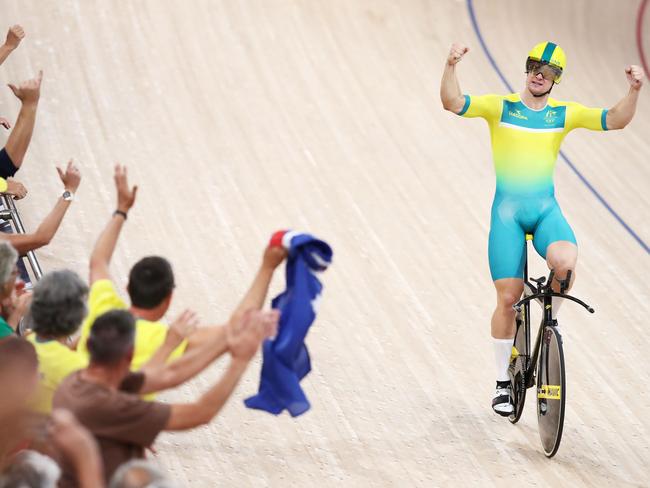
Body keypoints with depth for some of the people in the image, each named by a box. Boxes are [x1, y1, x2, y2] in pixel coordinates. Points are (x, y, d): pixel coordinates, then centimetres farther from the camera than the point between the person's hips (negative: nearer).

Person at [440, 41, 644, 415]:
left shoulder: (565, 114, 7)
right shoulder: (500, 107, 2)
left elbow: (615, 120, -1)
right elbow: (453, 102, -11)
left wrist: (634, 90, -18)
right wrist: (451, 66, -28)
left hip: (546, 209, 1)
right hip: (507, 210, -1)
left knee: (565, 262, -31)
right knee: (509, 297, -3)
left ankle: (552, 317, 3)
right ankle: (503, 382, 13)